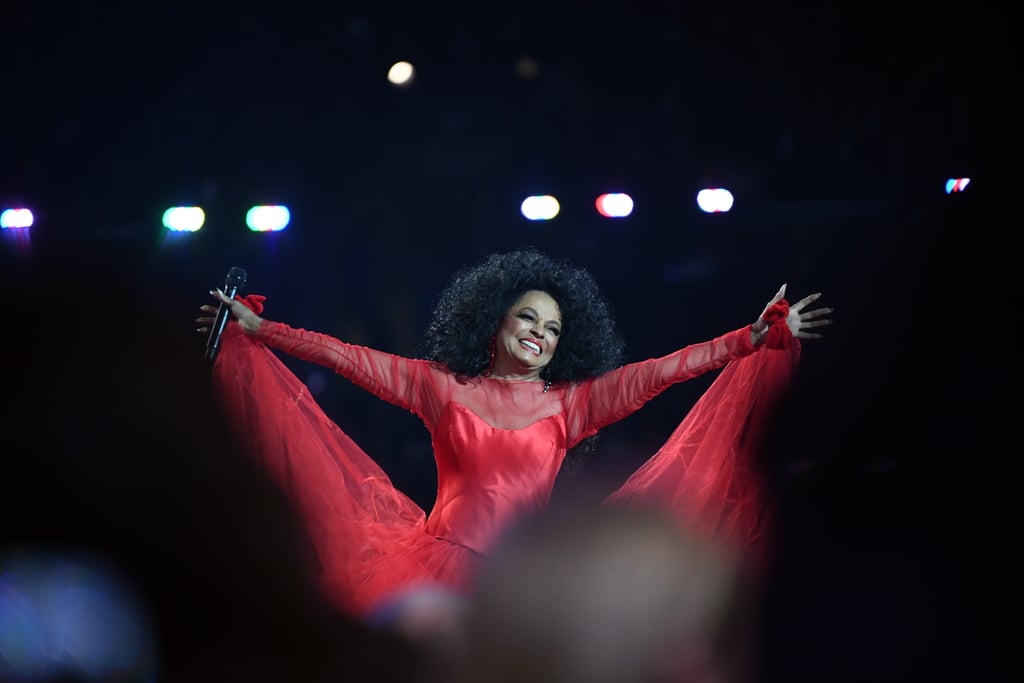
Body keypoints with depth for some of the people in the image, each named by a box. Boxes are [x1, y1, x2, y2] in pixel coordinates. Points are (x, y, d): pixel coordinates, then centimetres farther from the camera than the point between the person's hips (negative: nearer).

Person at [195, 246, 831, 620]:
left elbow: (662, 370, 9)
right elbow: (352, 359, 11)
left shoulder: (570, 402, 12)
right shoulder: (444, 387, 11)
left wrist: (761, 336, 5)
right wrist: (259, 329, 9)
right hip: (441, 569, -1)